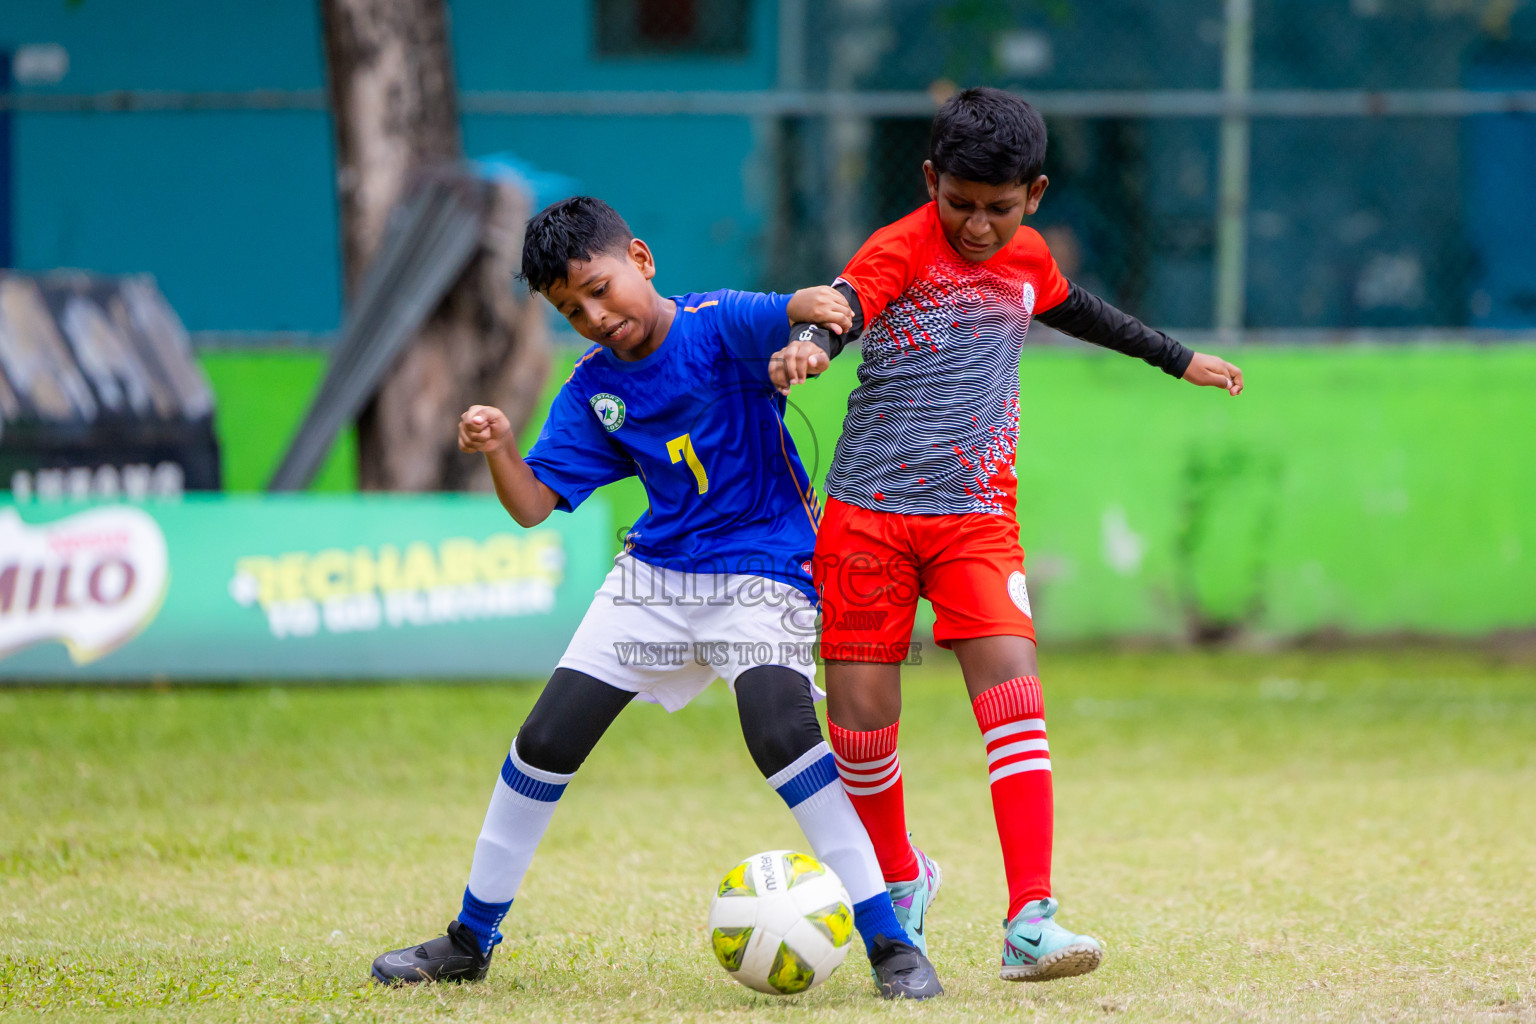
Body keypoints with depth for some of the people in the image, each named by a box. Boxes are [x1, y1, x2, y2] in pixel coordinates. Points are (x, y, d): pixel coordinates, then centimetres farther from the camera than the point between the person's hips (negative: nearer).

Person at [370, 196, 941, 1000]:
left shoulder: (718, 326, -12)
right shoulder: (592, 391, 4)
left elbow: (787, 313, -32)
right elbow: (534, 504, 2)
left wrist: (813, 305, -57)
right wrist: (498, 450, -19)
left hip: (762, 568, -6)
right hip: (653, 572, 6)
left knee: (779, 729, -28)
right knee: (546, 741, 5)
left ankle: (888, 940, -22)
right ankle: (471, 939, 21)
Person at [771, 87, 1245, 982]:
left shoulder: (1027, 259, 9)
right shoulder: (902, 249, -9)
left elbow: (1071, 307, 32)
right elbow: (848, 303, -31)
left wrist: (1178, 359, 45)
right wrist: (812, 343, -55)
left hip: (977, 519, 3)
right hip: (871, 512, -3)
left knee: (1014, 691, -16)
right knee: (861, 714, 0)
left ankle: (1031, 922, -20)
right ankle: (903, 880, 29)